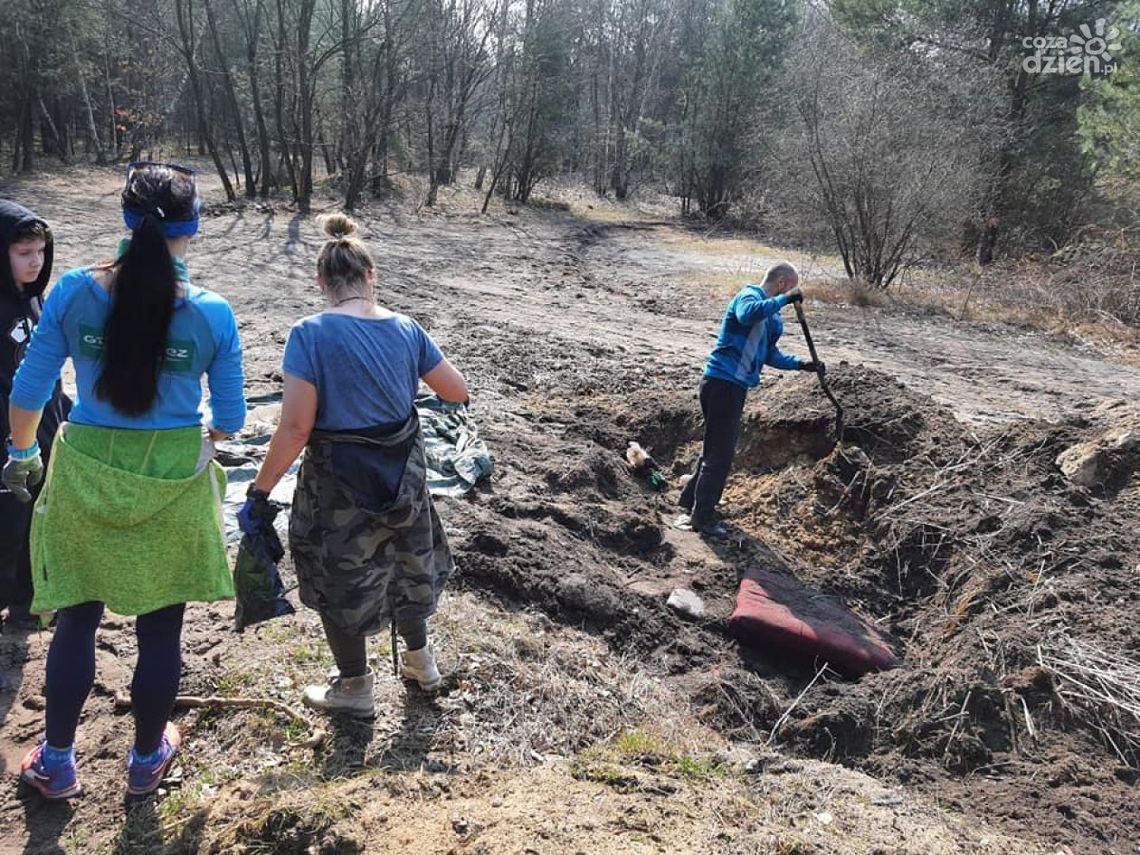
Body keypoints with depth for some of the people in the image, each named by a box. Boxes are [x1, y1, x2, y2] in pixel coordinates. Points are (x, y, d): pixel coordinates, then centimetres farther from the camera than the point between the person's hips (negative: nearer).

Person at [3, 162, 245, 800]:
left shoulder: (74, 292, -11)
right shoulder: (213, 313, -13)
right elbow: (230, 418, -6)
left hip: (86, 475, 1)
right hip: (173, 482, -1)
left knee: (76, 623, 18)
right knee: (161, 631, 15)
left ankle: (57, 763, 34)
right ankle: (148, 759, 34)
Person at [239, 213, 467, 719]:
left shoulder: (311, 334, -18)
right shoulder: (406, 330, -5)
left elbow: (296, 427, -21)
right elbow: (458, 392, 4)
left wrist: (260, 492, -12)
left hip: (341, 486, -4)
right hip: (403, 477, 5)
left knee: (339, 582, 17)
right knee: (406, 562, 27)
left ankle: (354, 688, 34)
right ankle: (420, 659, 46)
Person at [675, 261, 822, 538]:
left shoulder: (769, 314, 19)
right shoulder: (749, 295, -11)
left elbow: (770, 354, 23)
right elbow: (748, 314, -37)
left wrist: (802, 364, 12)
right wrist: (784, 299, -29)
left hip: (734, 386, 10)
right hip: (723, 383, -10)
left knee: (716, 449, 19)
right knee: (720, 453, -6)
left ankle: (691, 503, 31)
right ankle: (703, 518, 2)